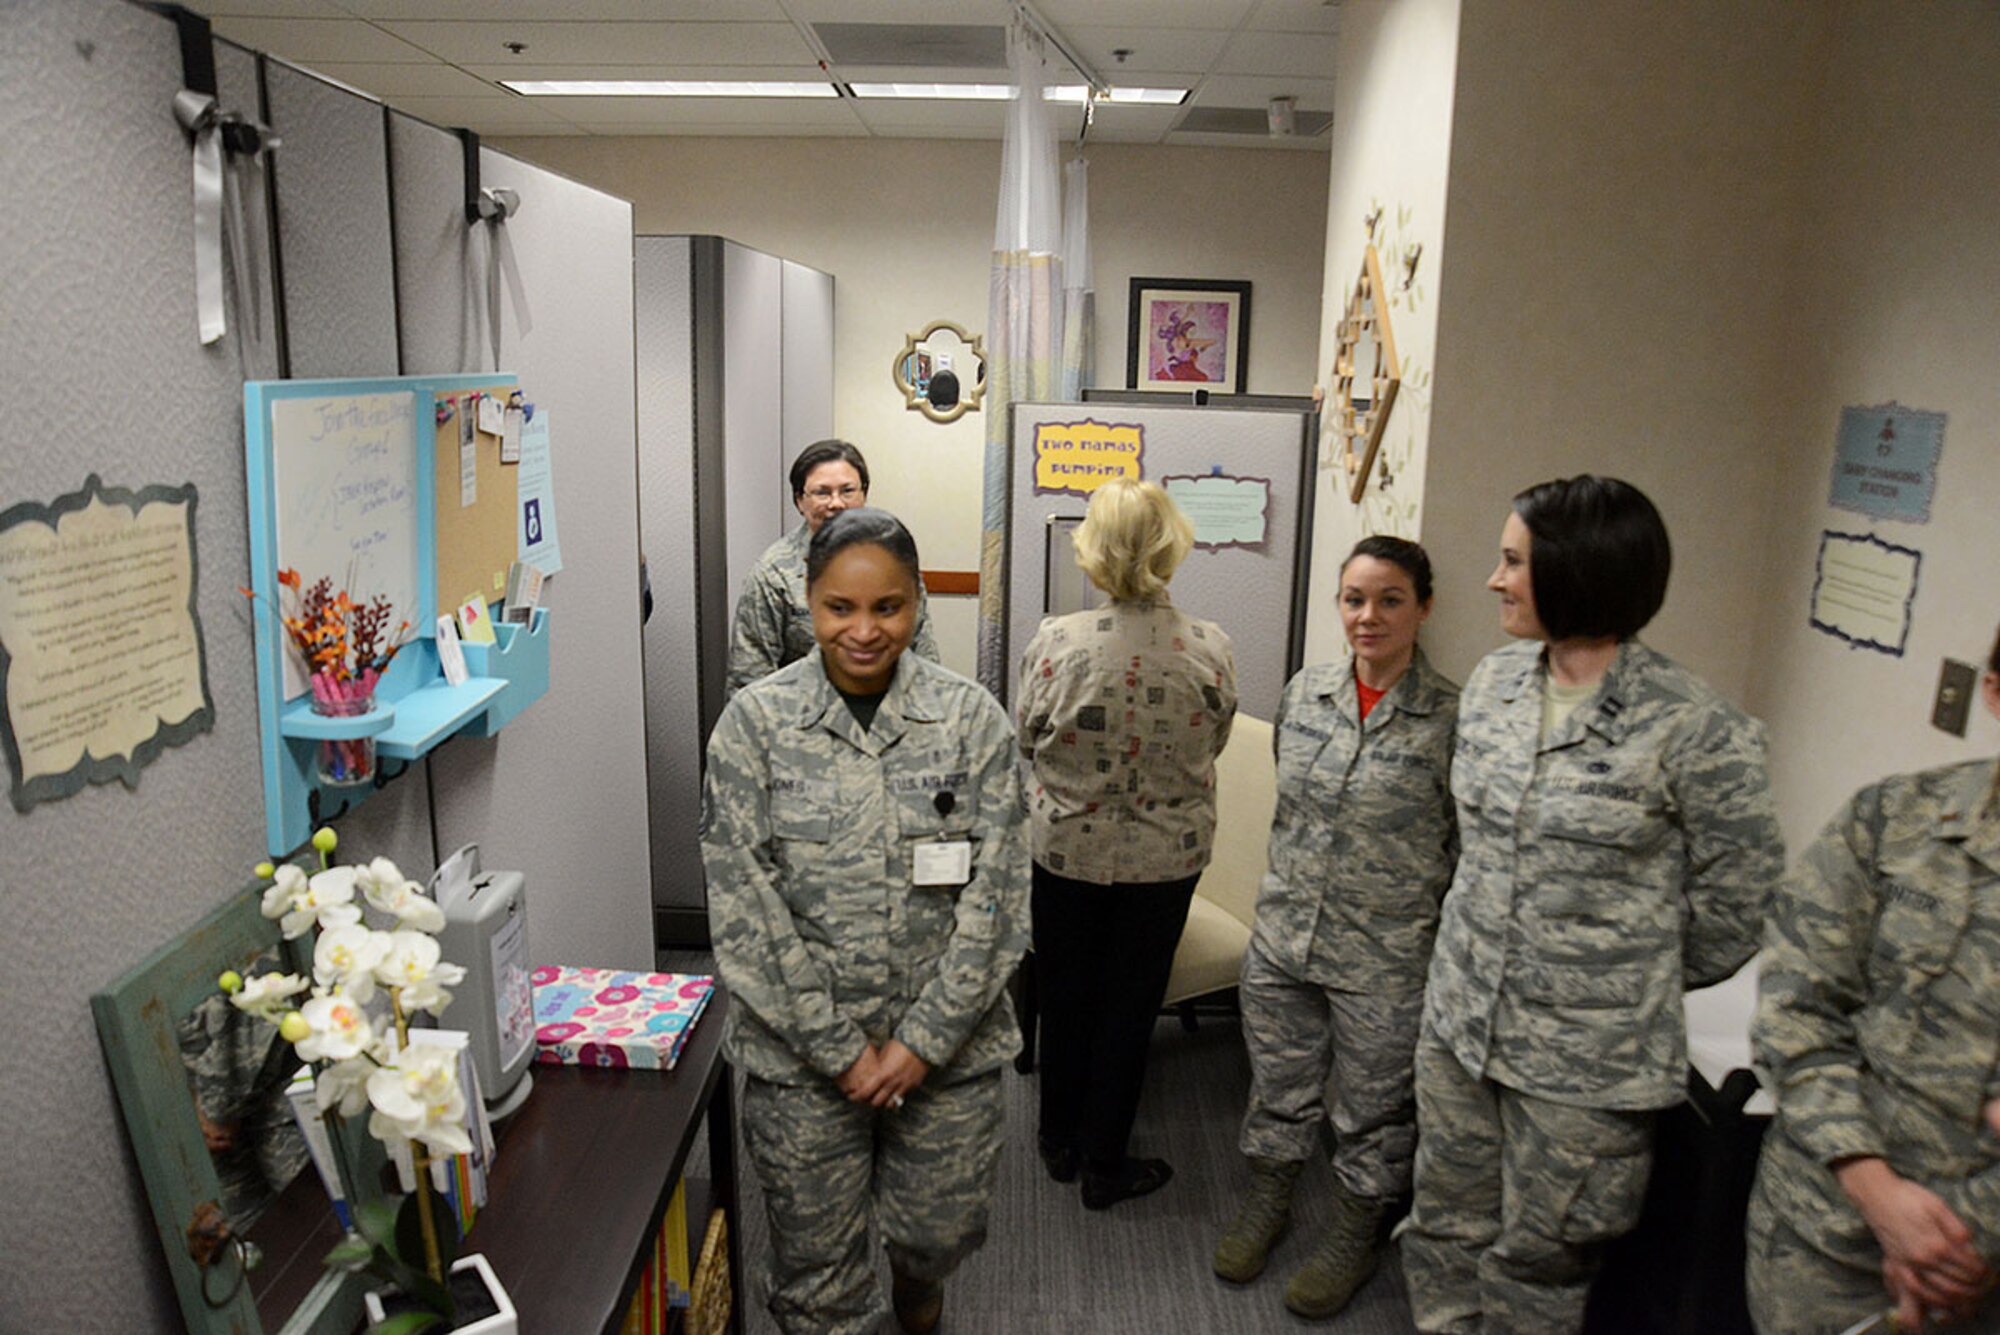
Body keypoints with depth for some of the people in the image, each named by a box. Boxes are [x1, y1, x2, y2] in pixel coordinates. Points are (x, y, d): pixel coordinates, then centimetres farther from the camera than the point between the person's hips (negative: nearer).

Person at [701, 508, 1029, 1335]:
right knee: (816, 1268, 13)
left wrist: (923, 1040, -11)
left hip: (948, 1044, 1)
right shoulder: (754, 723, -8)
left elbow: (996, 896, -7)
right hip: (799, 1051, -1)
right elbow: (744, 904, -9)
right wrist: (839, 1048, -11)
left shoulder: (971, 719, -6)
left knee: (940, 1233, 19)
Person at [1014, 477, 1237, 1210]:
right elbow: (1213, 742, 0)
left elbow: (1026, 737, -4)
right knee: (1129, 1004, 15)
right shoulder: (1209, 648, -16)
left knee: (1065, 993, 20)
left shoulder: (1055, 642, -18)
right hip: (1165, 855, 0)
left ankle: (1060, 1141, 37)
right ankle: (1103, 1164, 29)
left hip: (1066, 848, 0)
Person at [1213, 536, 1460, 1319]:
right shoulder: (1302, 694, 0)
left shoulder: (1451, 719, -14)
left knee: (1373, 1110, 16)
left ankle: (1353, 1238, 39)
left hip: (1386, 961, -4)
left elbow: (1467, 850, -8)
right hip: (1281, 939, 4)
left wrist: (1450, 957, -6)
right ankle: (1267, 1204, 45)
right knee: (1279, 1086, 21)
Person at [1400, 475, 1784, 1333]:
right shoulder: (1492, 682, 0)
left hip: (1587, 1060, -5)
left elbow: (1734, 905, -7)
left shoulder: (1693, 730, -19)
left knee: (1536, 1264, 13)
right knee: (1446, 1231, 19)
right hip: (1458, 1023, 6)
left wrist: (1639, 986, 4)